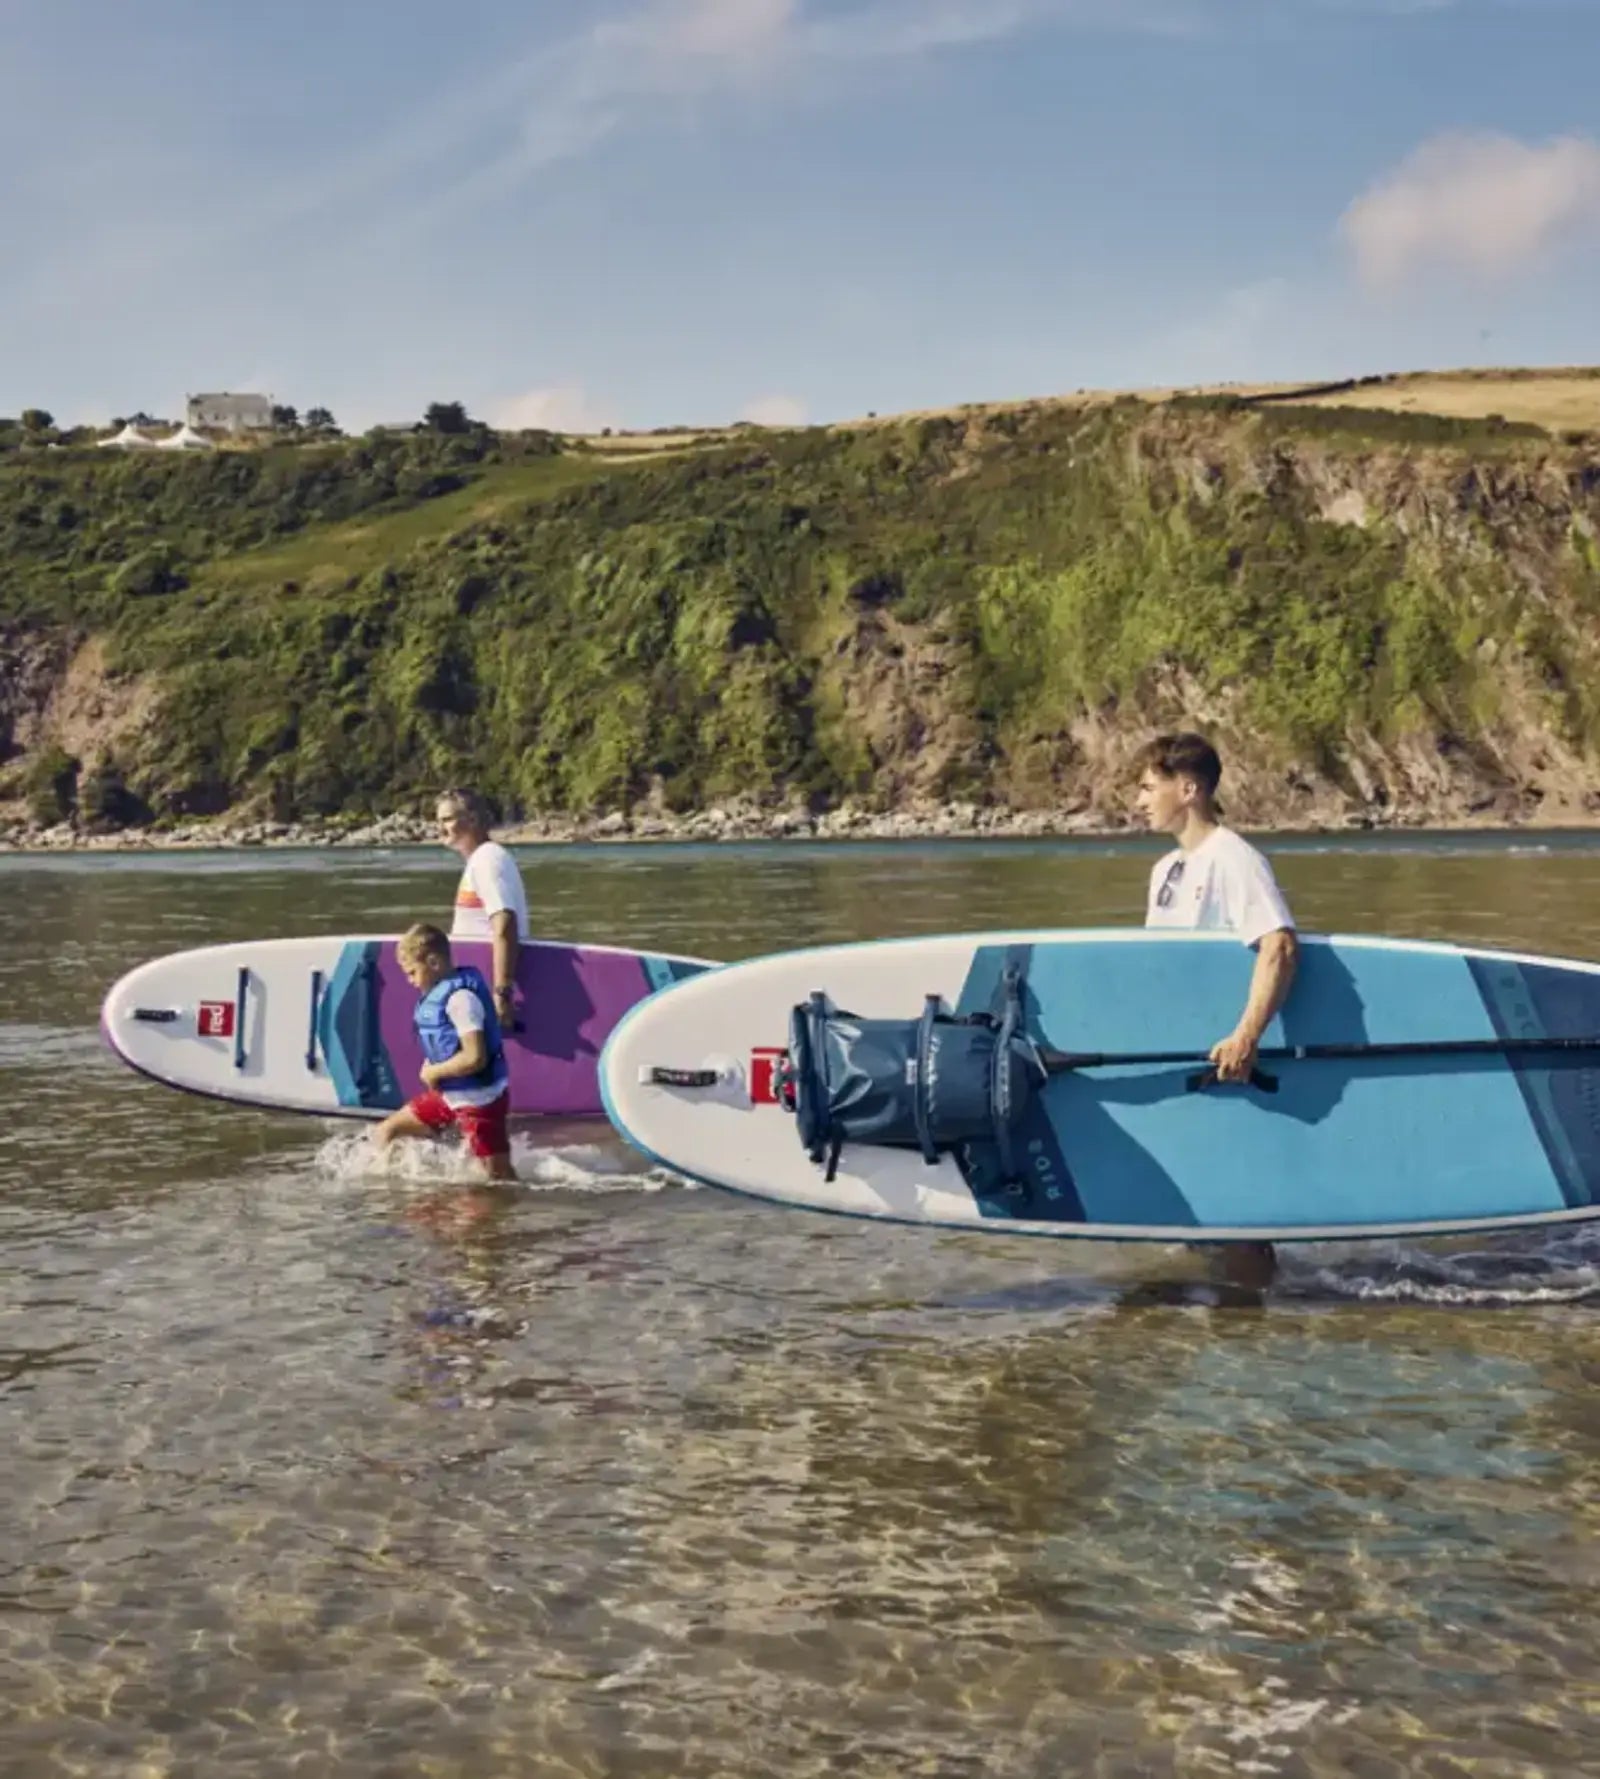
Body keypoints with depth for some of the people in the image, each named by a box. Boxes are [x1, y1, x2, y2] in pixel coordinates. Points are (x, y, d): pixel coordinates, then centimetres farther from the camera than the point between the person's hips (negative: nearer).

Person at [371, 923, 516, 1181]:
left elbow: (475, 1058, -29)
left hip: (479, 1099, -10)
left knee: (498, 1175, -7)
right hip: (449, 1094, 10)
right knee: (386, 1132, 16)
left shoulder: (460, 998, -23)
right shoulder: (439, 993, 6)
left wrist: (433, 1072, -15)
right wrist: (432, 1069, 3)